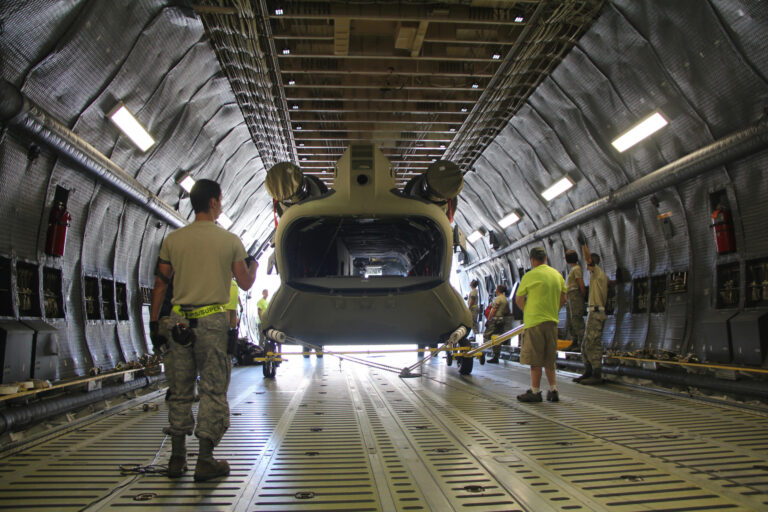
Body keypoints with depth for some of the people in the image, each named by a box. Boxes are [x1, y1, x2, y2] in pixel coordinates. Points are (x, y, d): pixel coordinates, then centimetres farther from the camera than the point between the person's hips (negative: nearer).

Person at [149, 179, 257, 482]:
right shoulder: (230, 241, 0)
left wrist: (154, 321, 13)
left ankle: (177, 458, 18)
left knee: (180, 390, 11)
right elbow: (245, 283, 5)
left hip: (180, 320, 3)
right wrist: (254, 264, 25)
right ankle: (205, 461, 5)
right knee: (213, 390, 3)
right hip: (213, 320, -3)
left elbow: (160, 284, 6)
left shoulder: (173, 239, 5)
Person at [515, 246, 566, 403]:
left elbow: (519, 299, -2)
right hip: (552, 321, 6)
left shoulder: (530, 275, -6)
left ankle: (535, 392, 3)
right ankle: (553, 390, 12)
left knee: (535, 359, -1)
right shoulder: (557, 275, 11)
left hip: (534, 321, -6)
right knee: (549, 358, 14)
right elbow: (563, 299, 13)